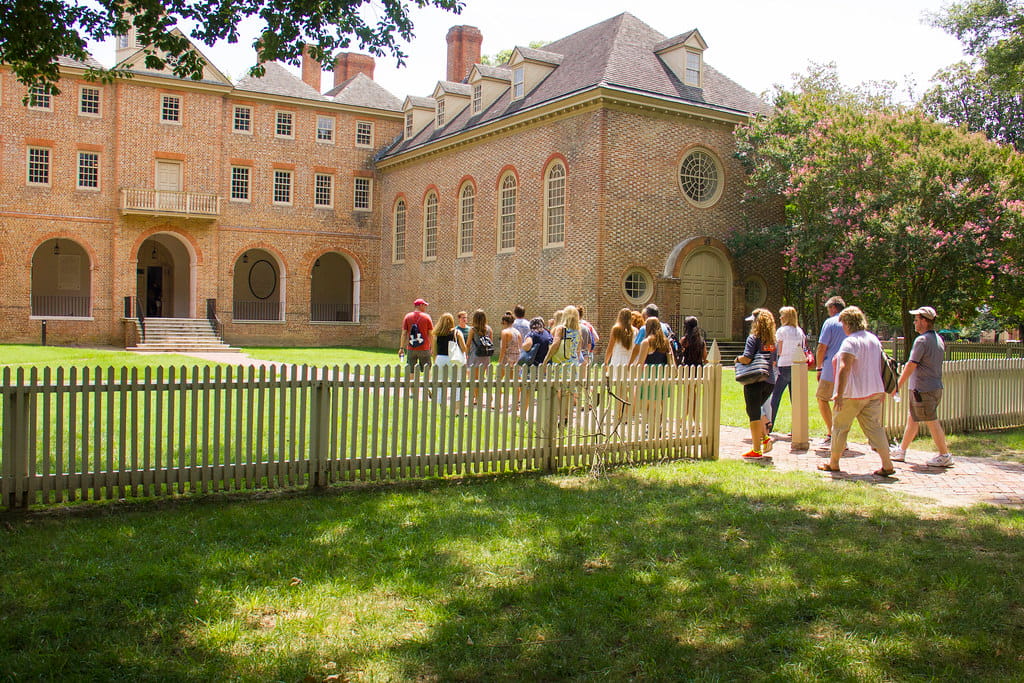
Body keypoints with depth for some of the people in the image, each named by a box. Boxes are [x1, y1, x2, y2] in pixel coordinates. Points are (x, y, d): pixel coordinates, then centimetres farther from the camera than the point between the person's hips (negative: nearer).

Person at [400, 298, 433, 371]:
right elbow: (431, 334, -2)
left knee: (410, 371, 4)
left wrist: (401, 348, 5)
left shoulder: (407, 316, 4)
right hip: (424, 349, -2)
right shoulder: (426, 317, -2)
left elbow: (404, 333, 1)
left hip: (411, 349, 2)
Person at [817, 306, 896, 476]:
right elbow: (881, 365, 18)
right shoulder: (874, 339, 10)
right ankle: (887, 465, -1)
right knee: (875, 427, 7)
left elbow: (845, 368, -23)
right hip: (874, 392, 7)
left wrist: (839, 394, -24)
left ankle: (833, 463, 16)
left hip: (853, 394, -7)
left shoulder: (850, 342, -16)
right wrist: (881, 390, 25)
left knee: (840, 427, 7)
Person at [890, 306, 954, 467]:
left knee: (932, 422, -3)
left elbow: (911, 366, -18)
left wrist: (897, 386, -11)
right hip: (936, 387, 10)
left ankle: (945, 455, 2)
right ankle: (901, 451, 24)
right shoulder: (938, 339, 12)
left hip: (923, 389, -10)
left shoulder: (922, 340, -17)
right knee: (912, 419, 16)